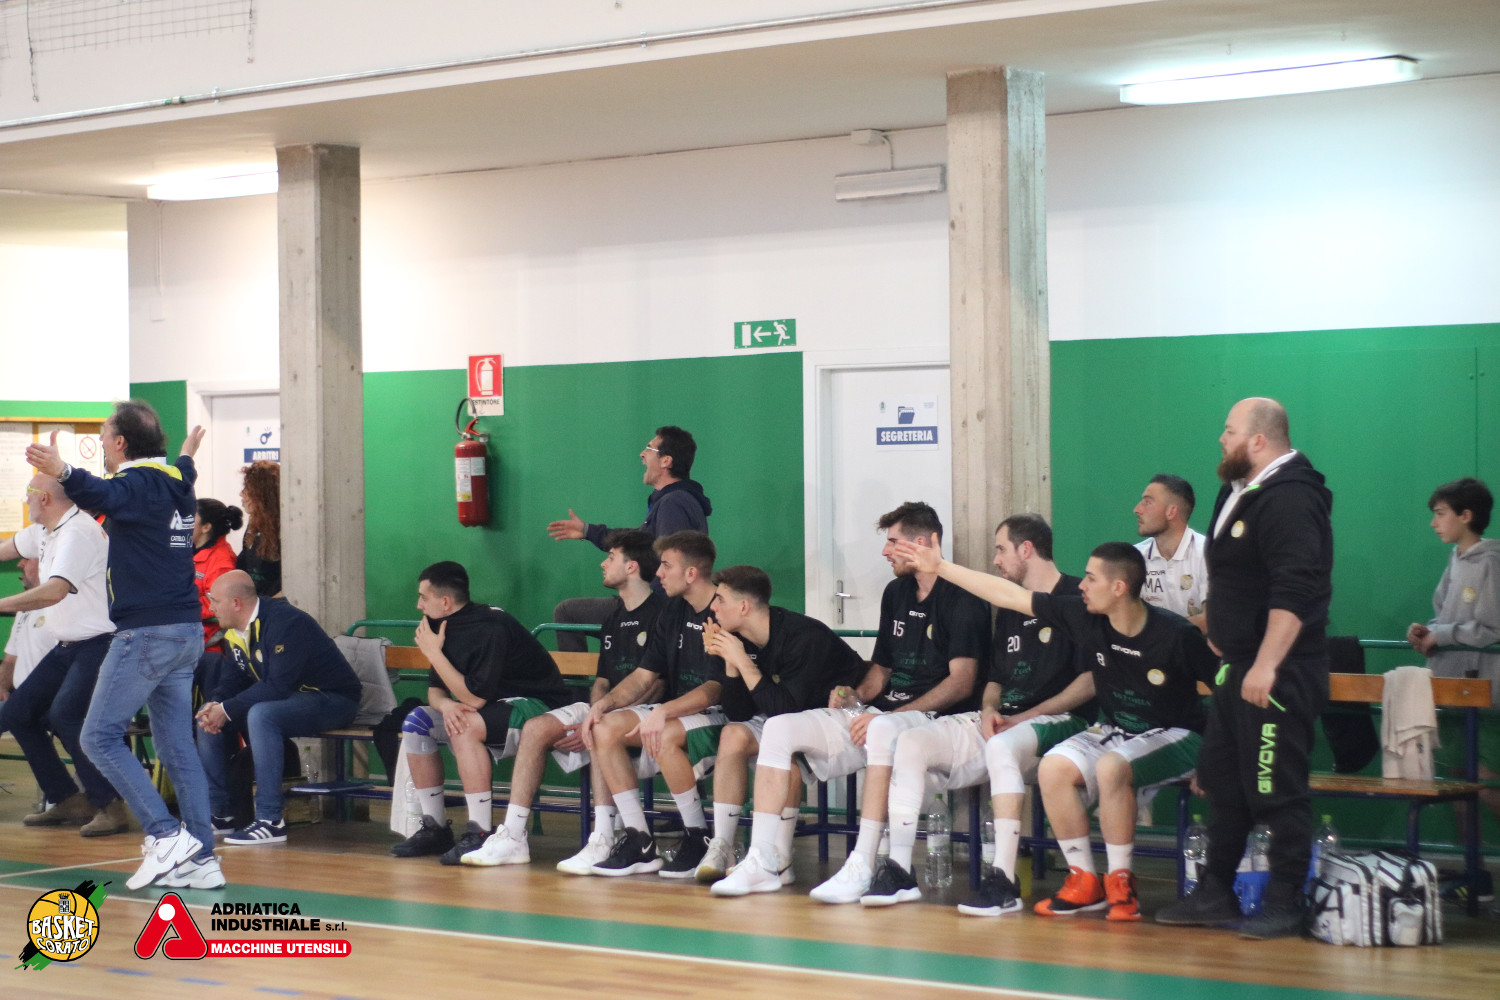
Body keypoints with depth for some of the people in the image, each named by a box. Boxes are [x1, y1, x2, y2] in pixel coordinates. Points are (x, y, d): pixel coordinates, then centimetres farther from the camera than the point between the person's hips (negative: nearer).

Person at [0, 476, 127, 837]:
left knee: (65, 715, -27)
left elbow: (54, 591, -31)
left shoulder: (78, 532, -19)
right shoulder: (47, 534, 12)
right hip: (68, 645, 10)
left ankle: (109, 806, -19)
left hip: (99, 642, -10)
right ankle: (68, 801, 14)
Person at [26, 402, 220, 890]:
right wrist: (188, 456, 60)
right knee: (177, 746, 10)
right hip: (187, 631, 9)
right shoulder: (177, 483, 13)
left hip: (145, 632, -9)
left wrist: (62, 471, -54)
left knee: (99, 737, -2)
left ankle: (166, 834, -10)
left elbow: (103, 495, -36)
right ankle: (200, 858, 8)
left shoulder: (139, 485, -12)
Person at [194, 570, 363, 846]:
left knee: (261, 714, -35)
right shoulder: (233, 630, 4)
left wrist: (227, 710, -26)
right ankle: (219, 812, 5)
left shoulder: (286, 622, -24)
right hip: (287, 697, 10)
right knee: (208, 713, 0)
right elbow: (241, 680, 10)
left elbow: (278, 686, -29)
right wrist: (217, 704, -11)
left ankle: (270, 821, -32)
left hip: (331, 699, -9)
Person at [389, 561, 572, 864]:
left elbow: (474, 698, -26)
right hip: (493, 711, 10)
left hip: (539, 709, -10)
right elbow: (435, 689, 8)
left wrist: (435, 654, -19)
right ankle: (435, 827, 2)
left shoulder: (490, 629, -23)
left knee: (466, 725, -34)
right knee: (416, 720, 0)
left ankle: (480, 833, -31)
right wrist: (445, 704, -17)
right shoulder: (449, 627, 5)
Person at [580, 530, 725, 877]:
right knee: (605, 727, -13)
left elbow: (717, 688, -22)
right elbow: (643, 676, 14)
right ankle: (639, 841, -12)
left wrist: (664, 711, -33)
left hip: (721, 716, -8)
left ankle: (699, 839, -17)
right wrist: (604, 703, -3)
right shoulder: (673, 613, 12)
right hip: (674, 713, 8)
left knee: (665, 737, -36)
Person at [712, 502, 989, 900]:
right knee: (779, 728, -10)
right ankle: (767, 861, -15)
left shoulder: (961, 599, -5)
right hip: (876, 715, 8)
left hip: (931, 718, -8)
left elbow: (961, 683, -14)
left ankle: (862, 867, -41)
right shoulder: (896, 593, 20)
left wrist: (889, 715, -20)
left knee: (883, 730, -42)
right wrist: (855, 696, 3)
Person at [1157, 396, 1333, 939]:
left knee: (1277, 792, -5)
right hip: (1239, 666, 11)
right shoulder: (1242, 493, 15)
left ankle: (1284, 907, 3)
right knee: (1221, 780, 15)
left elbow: (1294, 593, -26)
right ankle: (1215, 894, 23)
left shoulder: (1290, 499, -18)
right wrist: (1225, 647, 24)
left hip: (1278, 673, -11)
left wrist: (1266, 665, -29)